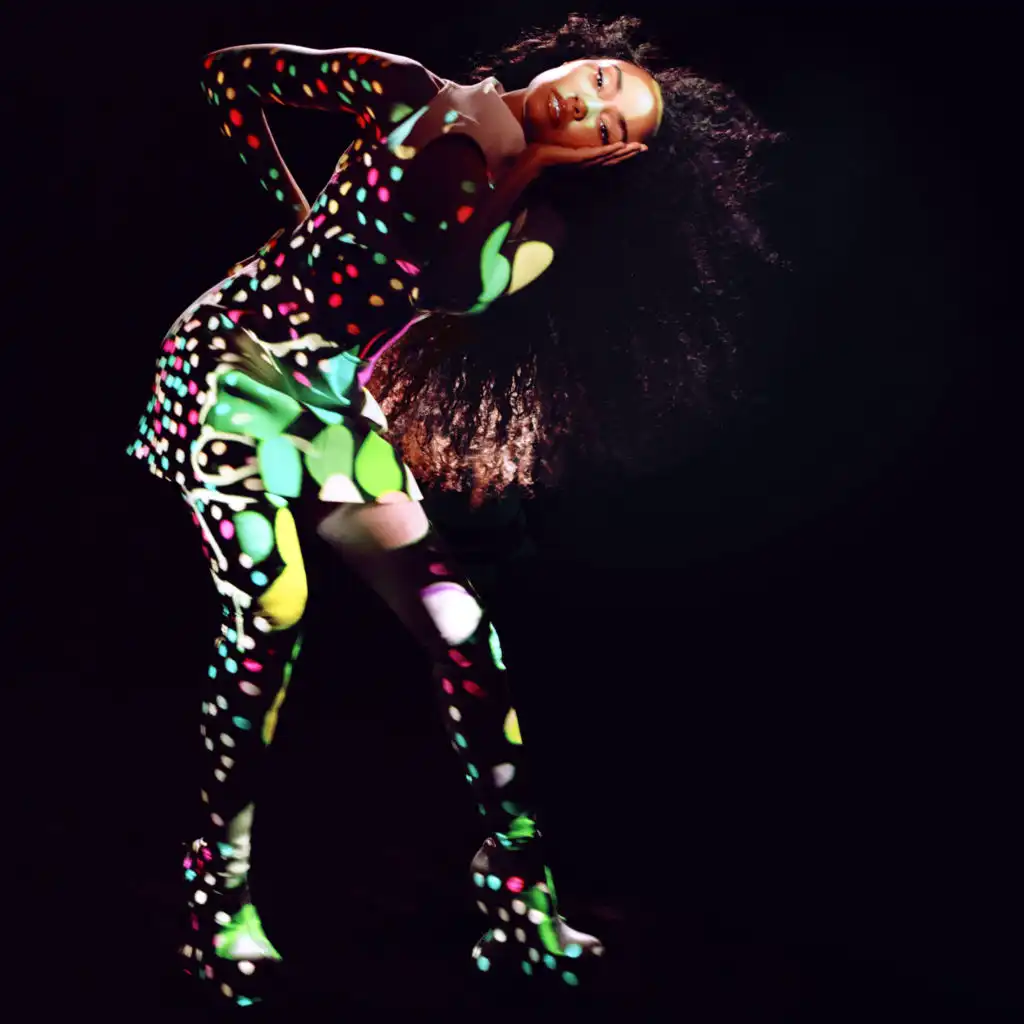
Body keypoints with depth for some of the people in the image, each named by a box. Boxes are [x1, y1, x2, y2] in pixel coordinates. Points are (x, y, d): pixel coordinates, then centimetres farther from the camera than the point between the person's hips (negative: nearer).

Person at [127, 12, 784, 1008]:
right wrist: (286, 198, 0)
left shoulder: (531, 229, 3)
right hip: (232, 356, -3)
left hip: (333, 402, 3)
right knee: (271, 602, -20)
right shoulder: (409, 92, -3)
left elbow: (458, 291, -12)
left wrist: (523, 165, -9)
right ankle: (219, 885, -2)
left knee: (458, 620, -8)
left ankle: (518, 905, 0)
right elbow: (231, 71, 2)